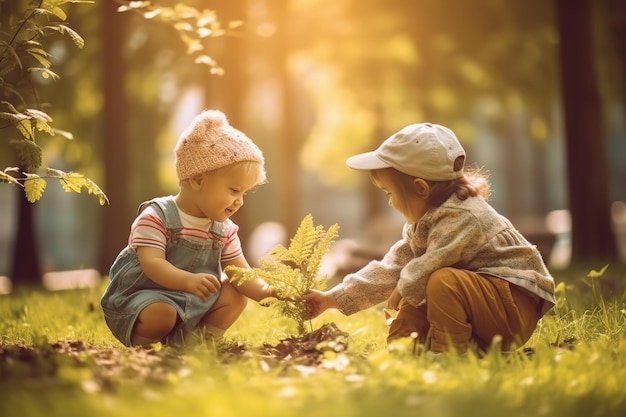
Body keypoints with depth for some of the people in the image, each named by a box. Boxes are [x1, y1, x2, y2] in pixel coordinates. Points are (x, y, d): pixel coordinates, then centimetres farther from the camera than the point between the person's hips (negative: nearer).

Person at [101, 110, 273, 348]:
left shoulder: (225, 230, 2)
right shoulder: (156, 218, -18)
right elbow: (152, 264, -30)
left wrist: (264, 291, -25)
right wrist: (188, 280, -48)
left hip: (194, 304, 7)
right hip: (144, 295, -7)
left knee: (236, 295, -4)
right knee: (161, 315, -35)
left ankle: (185, 340, -13)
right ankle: (139, 339, -3)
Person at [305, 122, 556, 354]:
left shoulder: (460, 216, -23)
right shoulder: (421, 224, 10)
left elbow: (428, 267, -27)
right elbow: (392, 267, 12)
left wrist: (402, 290, -5)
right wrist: (335, 298, 10)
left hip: (516, 307, -10)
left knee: (444, 282, -33)